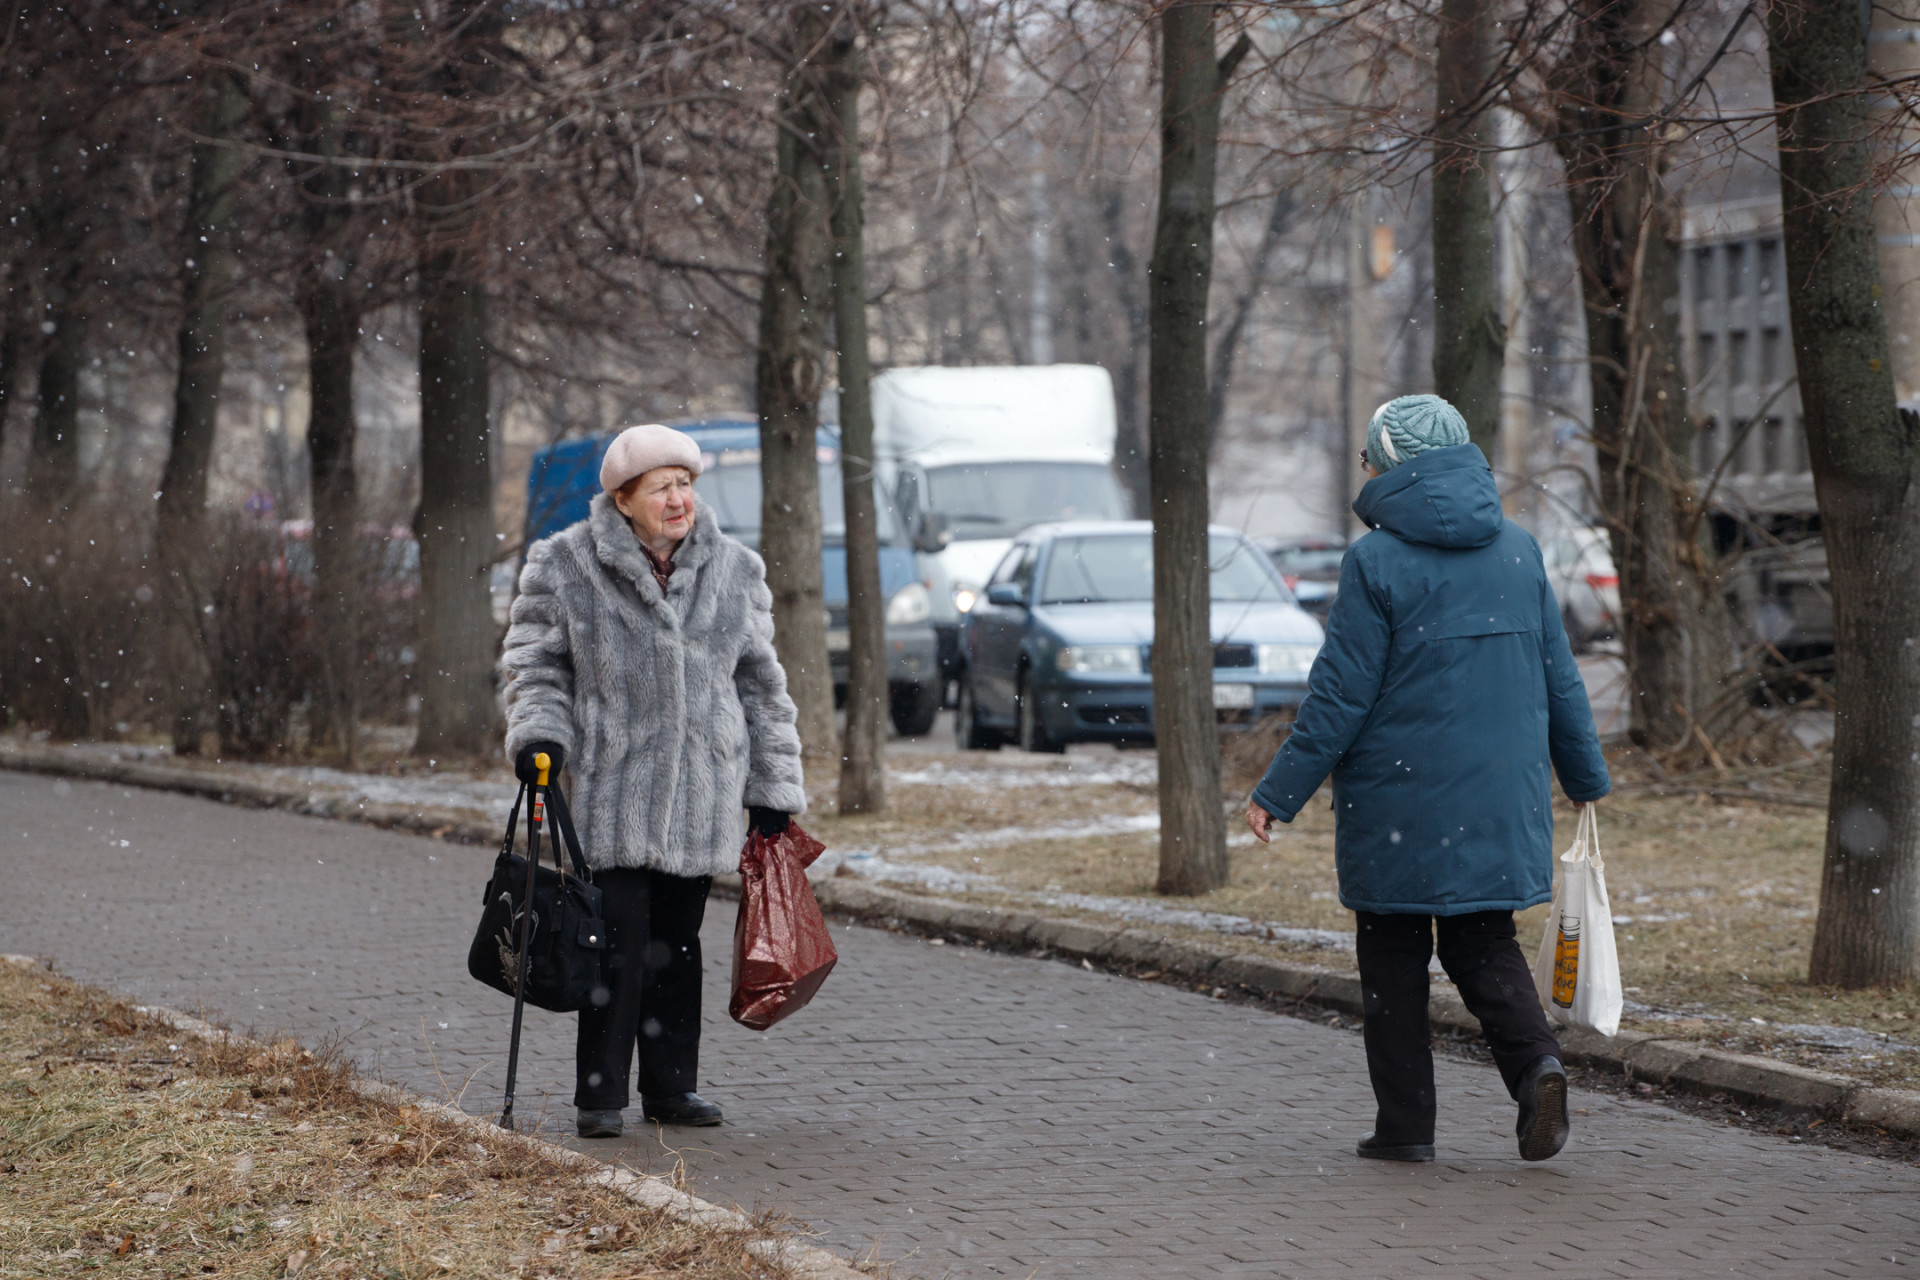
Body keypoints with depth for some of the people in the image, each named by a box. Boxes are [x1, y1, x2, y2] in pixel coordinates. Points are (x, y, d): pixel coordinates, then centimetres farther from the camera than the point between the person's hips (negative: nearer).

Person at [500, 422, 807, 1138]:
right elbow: (534, 663, 6)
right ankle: (601, 1094, -1)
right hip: (612, 790, -3)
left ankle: (672, 1086, 18)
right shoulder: (565, 568, -2)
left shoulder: (733, 573, 9)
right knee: (618, 941, -8)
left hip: (702, 794, 3)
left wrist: (774, 791, 12)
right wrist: (538, 733, -13)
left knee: (677, 943, 9)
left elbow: (760, 686, 14)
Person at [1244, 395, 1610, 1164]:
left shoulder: (1375, 562, -11)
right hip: (1501, 797, 4)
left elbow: (1341, 695, -12)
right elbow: (1560, 677, 11)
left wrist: (1279, 793, -4)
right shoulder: (1518, 551, 5)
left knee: (1393, 958, 7)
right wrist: (1585, 776, 24)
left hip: (1398, 798, -4)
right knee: (1482, 943, 14)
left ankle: (1406, 1124, 9)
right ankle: (1536, 1060, -11)